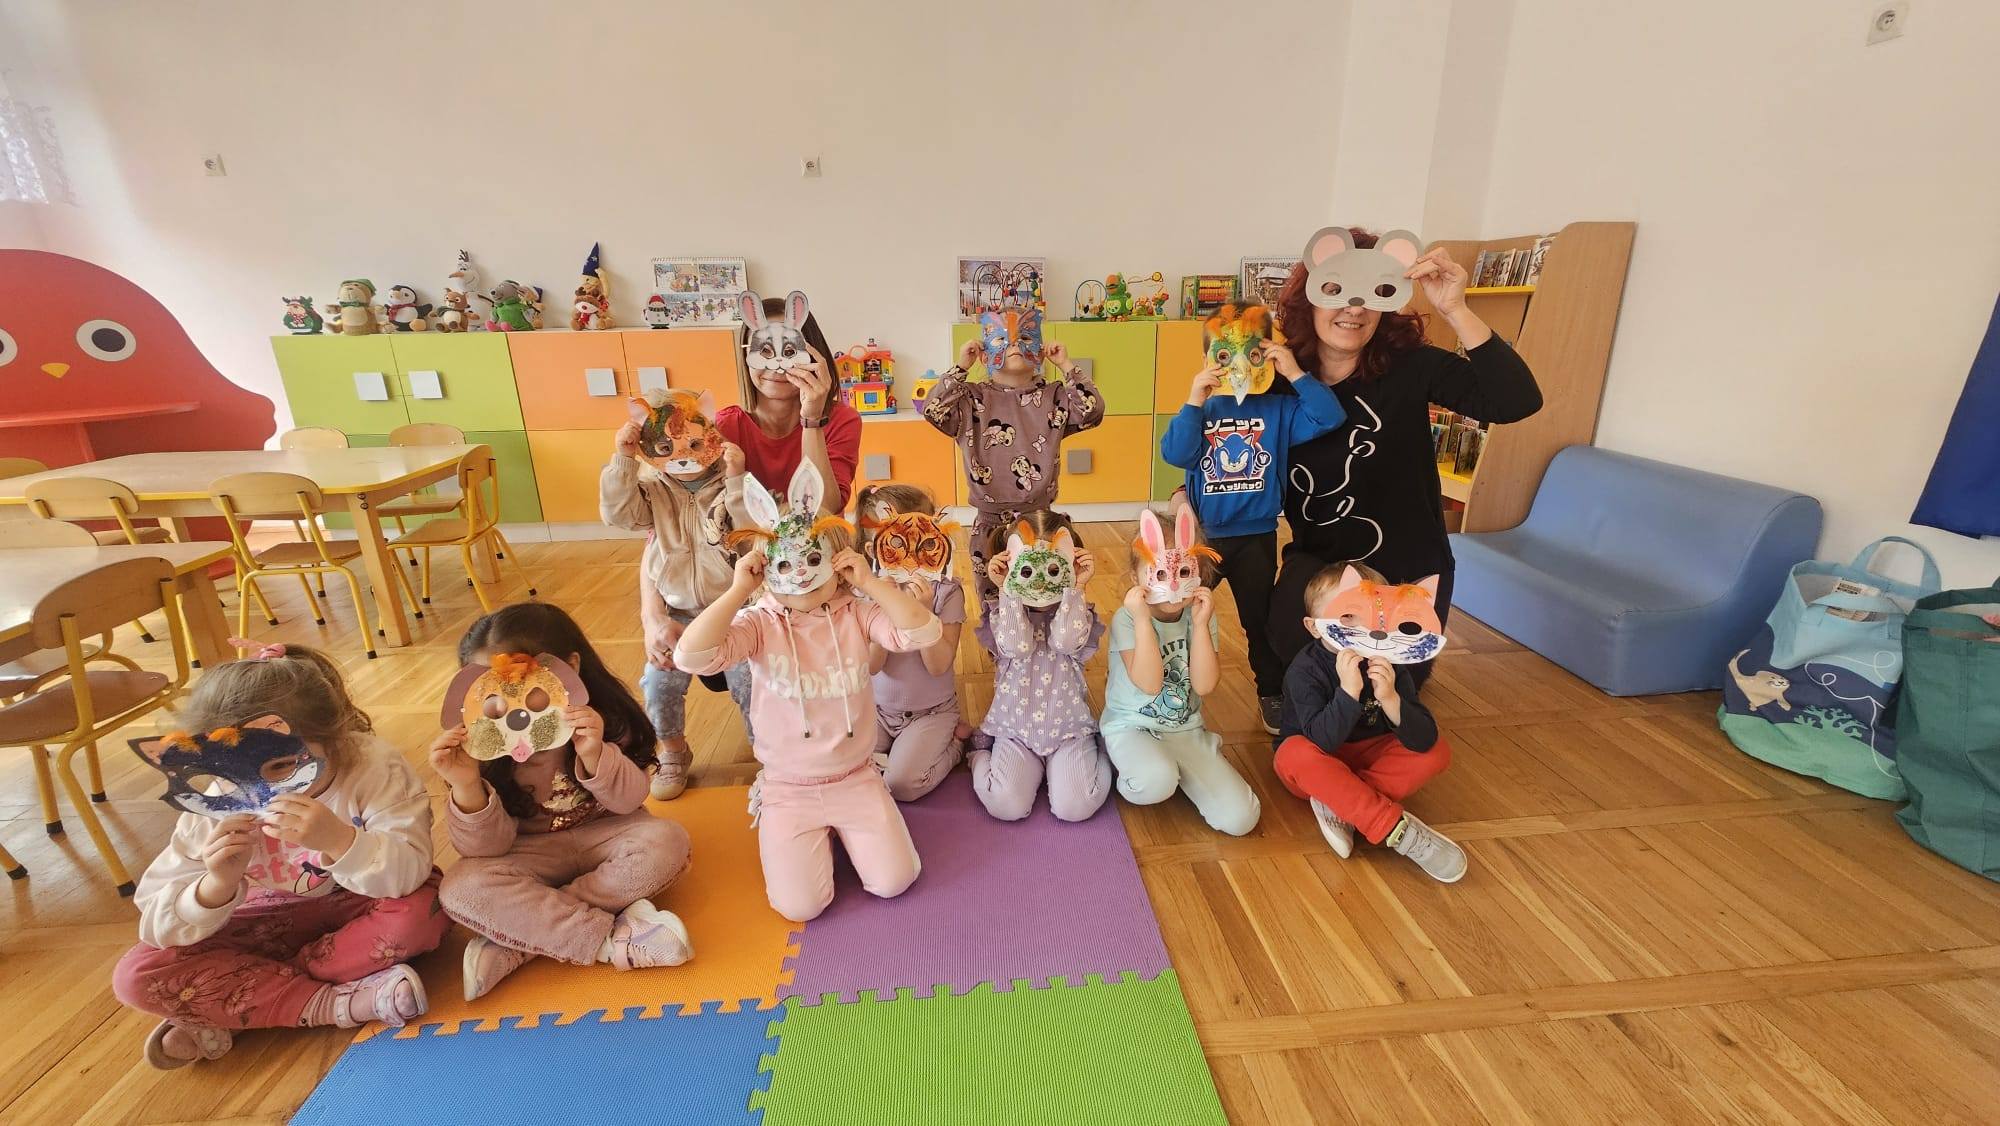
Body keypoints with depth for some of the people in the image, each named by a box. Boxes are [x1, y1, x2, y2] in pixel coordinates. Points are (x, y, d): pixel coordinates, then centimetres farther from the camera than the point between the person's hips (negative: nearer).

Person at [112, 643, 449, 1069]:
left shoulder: (373, 766, -25)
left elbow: (410, 873, -32)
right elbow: (156, 922, -15)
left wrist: (339, 839, -49)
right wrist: (217, 886, -37)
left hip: (353, 908, -3)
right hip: (270, 921, 3)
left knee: (423, 911, -34)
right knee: (136, 977, -17)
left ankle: (224, 1010, -17)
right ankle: (329, 1005, -23)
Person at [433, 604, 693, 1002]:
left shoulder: (603, 716, -17)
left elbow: (628, 802, -15)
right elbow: (486, 849, -15)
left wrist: (594, 756, -35)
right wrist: (467, 788, -35)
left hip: (601, 835, 0)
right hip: (533, 855, 0)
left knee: (667, 841, -28)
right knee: (460, 888, -28)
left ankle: (520, 940, -20)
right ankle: (613, 939, -26)